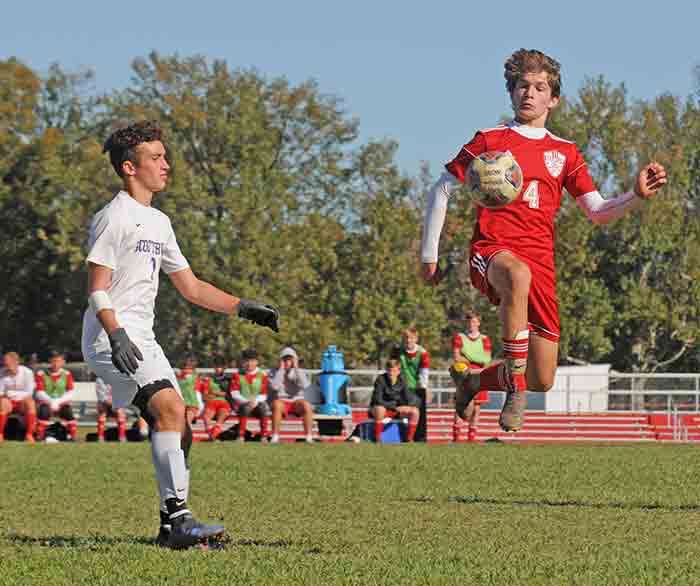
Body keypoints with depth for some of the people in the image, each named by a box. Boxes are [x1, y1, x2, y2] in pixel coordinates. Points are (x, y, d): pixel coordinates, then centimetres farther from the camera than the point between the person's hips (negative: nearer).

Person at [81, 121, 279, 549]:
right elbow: (97, 288, -14)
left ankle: (172, 528, 11)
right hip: (113, 338, -10)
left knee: (181, 433, 5)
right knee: (170, 407, -26)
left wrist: (242, 308, 15)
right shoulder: (115, 217, -8)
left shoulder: (159, 223, 20)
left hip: (142, 340, 10)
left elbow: (191, 288, 25)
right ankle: (179, 516, -30)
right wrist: (117, 334, -28)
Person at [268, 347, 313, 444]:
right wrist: (281, 369, -13)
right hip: (281, 401, -1)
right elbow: (275, 386, -17)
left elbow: (304, 385, -14)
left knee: (307, 405, -33)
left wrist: (296, 368, -12)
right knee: (277, 404, -38)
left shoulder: (300, 372, 7)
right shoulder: (274, 372, 4)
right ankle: (275, 437, -37)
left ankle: (308, 436, -33)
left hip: (296, 401, 1)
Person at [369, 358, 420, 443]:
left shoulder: (402, 380, -4)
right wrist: (394, 407, -26)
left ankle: (409, 439, -7)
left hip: (396, 408, 5)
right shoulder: (381, 379, -17)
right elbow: (378, 400, -22)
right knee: (380, 409, -40)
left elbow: (408, 398, -2)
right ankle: (377, 439, -32)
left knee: (415, 412, -14)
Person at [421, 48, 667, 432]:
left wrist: (638, 196, -7)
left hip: (540, 262, 4)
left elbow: (598, 212, 13)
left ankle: (473, 380, 29)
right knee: (518, 276, -44)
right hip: (492, 251, -4)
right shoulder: (490, 140, 9)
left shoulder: (564, 152, 17)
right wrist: (429, 255, 7)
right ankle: (514, 388, -37)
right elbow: (441, 191, 12)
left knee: (543, 380, -2)